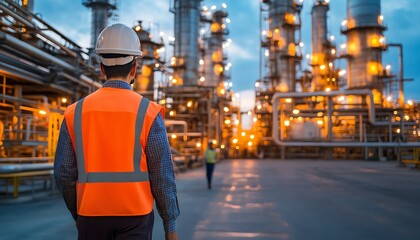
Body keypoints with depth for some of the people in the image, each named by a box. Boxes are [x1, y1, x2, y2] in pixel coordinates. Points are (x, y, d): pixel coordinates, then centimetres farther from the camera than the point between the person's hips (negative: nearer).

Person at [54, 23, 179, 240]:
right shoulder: (148, 112, -8)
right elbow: (162, 175, -8)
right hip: (135, 218, -2)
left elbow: (64, 174, 2)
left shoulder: (75, 112, 0)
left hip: (92, 216, 3)